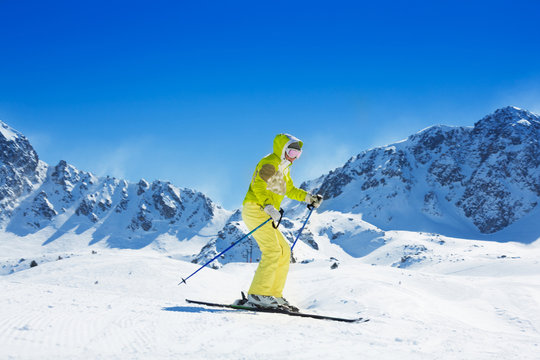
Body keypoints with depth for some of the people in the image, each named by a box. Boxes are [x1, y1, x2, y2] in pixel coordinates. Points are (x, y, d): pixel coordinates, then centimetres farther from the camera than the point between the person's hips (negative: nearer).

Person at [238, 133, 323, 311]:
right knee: (272, 250, -20)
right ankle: (257, 296, -22)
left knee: (284, 251, 7)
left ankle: (273, 294, 10)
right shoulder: (269, 163, -8)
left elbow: (289, 190, 34)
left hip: (266, 214, 10)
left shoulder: (284, 167, 23)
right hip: (254, 209, -10)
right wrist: (268, 207, -34)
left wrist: (309, 198, 22)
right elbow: (258, 185, -21)